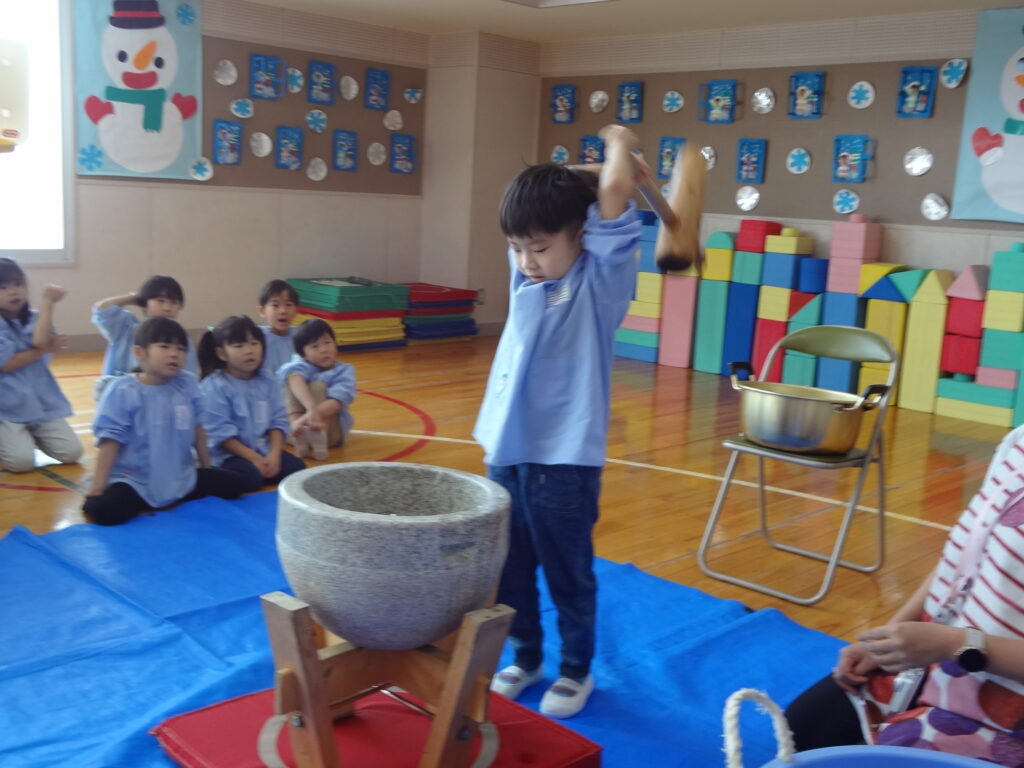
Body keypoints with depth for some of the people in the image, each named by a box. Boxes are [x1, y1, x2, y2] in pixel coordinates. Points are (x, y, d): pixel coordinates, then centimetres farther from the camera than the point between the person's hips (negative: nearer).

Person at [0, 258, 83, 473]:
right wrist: (44, 350, -8)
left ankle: (34, 437, 22)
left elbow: (40, 340, -16)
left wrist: (47, 302, -16)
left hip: (42, 403, 4)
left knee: (72, 452, -7)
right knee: (22, 461, -20)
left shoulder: (34, 318, 6)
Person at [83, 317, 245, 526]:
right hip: (134, 482, -4)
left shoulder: (188, 384, -2)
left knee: (232, 484, -1)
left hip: (181, 479, 5)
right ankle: (140, 503, 3)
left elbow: (197, 430, 8)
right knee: (104, 510, -30)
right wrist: (97, 486, -15)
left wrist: (207, 468, 15)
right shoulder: (122, 391, -13)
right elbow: (110, 440, -13)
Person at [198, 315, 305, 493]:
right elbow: (220, 433, -15)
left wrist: (274, 454, -13)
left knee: (297, 468, -15)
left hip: (264, 451, 5)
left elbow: (278, 422, 4)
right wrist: (254, 459, -19)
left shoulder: (267, 383, 6)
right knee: (250, 475, -32)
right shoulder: (213, 387, -11)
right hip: (227, 454, -5)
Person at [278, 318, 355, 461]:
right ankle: (298, 431, -43)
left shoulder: (344, 370, -2)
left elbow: (338, 401, -23)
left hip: (330, 428, 0)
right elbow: (295, 379, -30)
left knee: (318, 386, -22)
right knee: (290, 384, -19)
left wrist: (309, 416, -42)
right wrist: (311, 408, -51)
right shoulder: (301, 365, -3)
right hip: (291, 428, 0)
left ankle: (319, 438, -47)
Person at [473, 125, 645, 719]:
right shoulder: (527, 275, 7)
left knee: (568, 573, 10)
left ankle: (577, 670, 30)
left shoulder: (600, 280, -10)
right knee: (510, 571, 17)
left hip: (564, 457, -6)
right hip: (506, 451, 6)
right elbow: (539, 199, 16)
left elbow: (614, 194, -20)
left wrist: (621, 145, -2)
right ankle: (525, 658, 36)